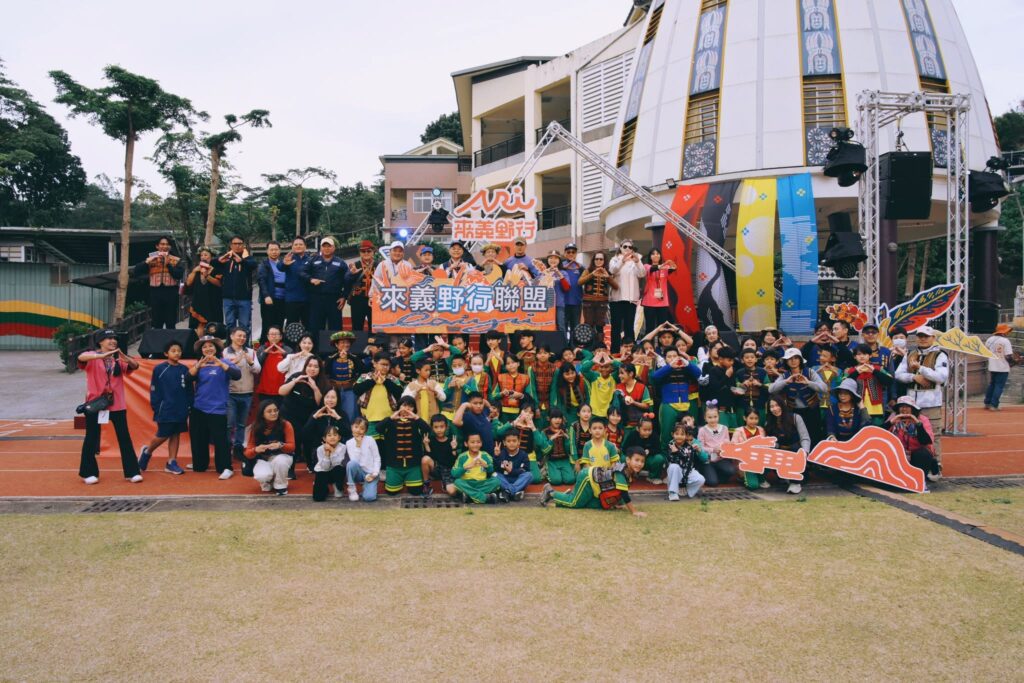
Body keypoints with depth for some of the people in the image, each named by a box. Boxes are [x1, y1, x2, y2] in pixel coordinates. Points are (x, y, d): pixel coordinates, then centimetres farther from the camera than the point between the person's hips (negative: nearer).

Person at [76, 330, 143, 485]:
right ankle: (88, 473, 19)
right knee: (91, 439, 6)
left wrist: (124, 356, -27)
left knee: (125, 438, 3)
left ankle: (131, 472, 8)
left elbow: (135, 366, -7)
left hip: (117, 405, 3)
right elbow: (81, 357, -25)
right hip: (95, 404, -3)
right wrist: (104, 355, -38)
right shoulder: (92, 357, -3)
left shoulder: (118, 359, 8)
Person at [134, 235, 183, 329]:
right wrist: (148, 261, -10)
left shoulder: (176, 261, 7)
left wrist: (168, 263, -15)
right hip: (156, 293, 1)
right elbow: (137, 271, 1)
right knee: (156, 325, 5)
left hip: (171, 293, -1)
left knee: (171, 325, 0)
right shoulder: (151, 260, 11)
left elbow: (179, 275, -9)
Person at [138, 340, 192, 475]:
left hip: (181, 410, 4)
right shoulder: (159, 369, -5)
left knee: (176, 435, 8)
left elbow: (189, 390, 8)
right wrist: (156, 409, -8)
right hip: (165, 411, -4)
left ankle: (171, 463, 16)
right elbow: (154, 391, -5)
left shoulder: (184, 370, 5)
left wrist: (189, 407, 4)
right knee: (163, 436, 2)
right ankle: (147, 452, 30)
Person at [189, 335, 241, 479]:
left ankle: (226, 468, -1)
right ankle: (199, 465, 29)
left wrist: (220, 363, -32)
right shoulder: (198, 364, 8)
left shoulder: (224, 362, -2)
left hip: (217, 409, -4)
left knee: (220, 440, -8)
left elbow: (237, 375, -20)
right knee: (198, 439, 12)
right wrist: (198, 366, -26)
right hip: (198, 409, 4)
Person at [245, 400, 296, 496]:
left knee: (280, 461, -37)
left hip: (282, 456, 0)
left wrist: (280, 445, -38)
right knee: (262, 476, -32)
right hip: (263, 459, 1)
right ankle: (268, 482, 8)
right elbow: (248, 453, -10)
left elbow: (292, 446, -16)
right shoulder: (255, 429, -11)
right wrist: (256, 450, -34)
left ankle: (280, 486, -8)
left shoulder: (285, 425, -15)